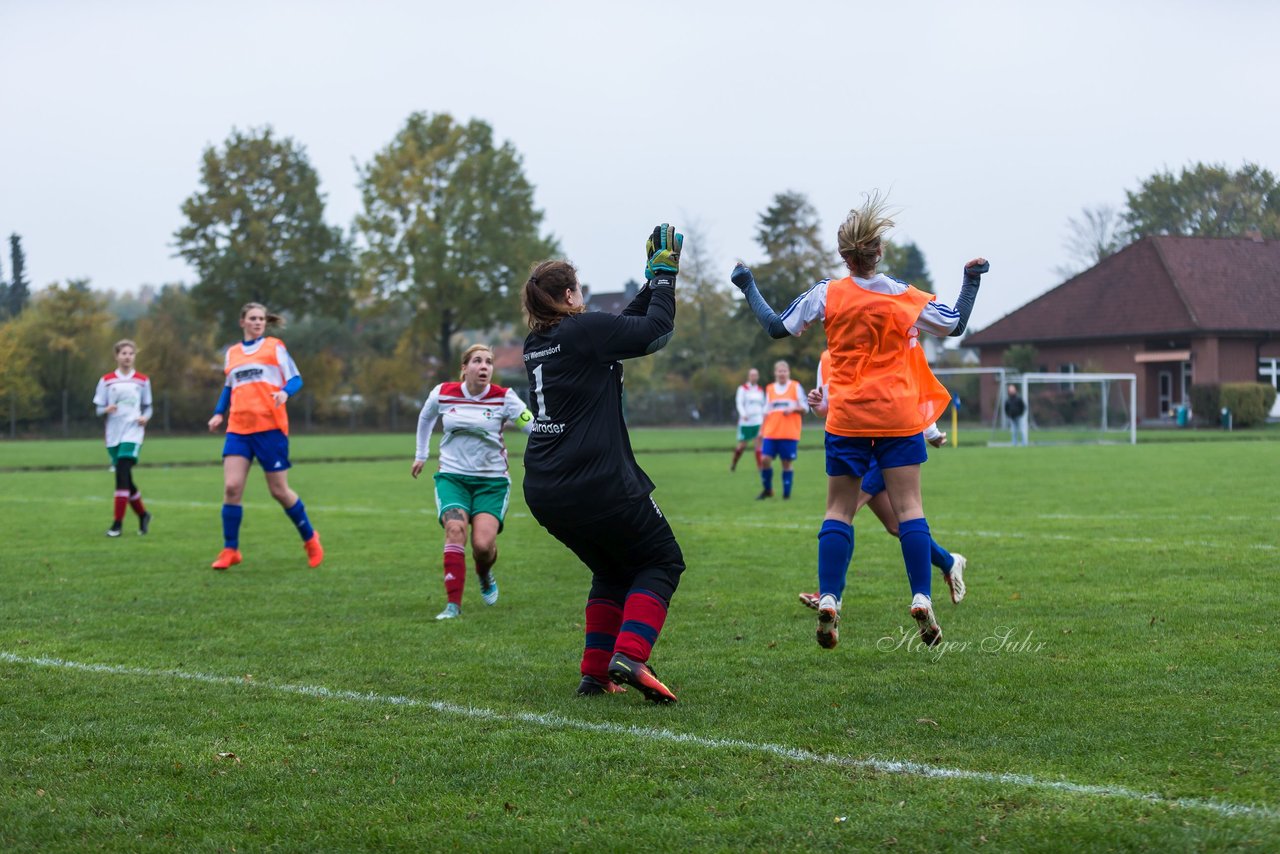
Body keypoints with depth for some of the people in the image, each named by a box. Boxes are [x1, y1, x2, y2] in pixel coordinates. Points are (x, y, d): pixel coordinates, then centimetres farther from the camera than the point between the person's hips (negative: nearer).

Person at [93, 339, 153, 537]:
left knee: (122, 475, -17)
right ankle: (143, 515, 29)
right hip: (114, 434, 2)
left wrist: (145, 417, -7)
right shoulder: (107, 380, 6)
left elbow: (148, 407, 15)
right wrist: (107, 409, -15)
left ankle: (117, 523, -15)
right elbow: (98, 408, 7)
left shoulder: (142, 381, 7)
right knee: (125, 480, 7)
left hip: (132, 433, -2)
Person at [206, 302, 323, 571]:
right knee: (231, 487, -11)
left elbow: (295, 379, 1)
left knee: (279, 491, 0)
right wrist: (218, 414, 13)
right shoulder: (232, 353, 16)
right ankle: (230, 550, -1)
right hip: (238, 428, 3)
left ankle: (310, 539, 22)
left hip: (269, 427, -3)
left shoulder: (275, 347, 4)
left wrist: (285, 392, -20)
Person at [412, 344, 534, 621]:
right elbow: (426, 418, 20)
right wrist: (421, 455, 26)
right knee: (455, 530, -24)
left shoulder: (504, 398, -8)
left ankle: (485, 577, 22)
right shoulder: (442, 394, -2)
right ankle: (453, 604, -20)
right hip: (452, 476, 1)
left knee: (483, 544, -16)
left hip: (492, 480, -1)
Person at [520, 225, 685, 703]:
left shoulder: (536, 343, 14)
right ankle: (629, 656, -11)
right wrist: (664, 276, 8)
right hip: (596, 486, -8)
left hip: (543, 493, 8)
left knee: (613, 570, 24)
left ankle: (596, 672, 14)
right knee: (662, 560, 9)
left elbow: (623, 326, 23)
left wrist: (653, 282, 22)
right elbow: (656, 330, -5)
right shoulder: (585, 330, -10)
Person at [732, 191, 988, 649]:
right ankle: (922, 601, -7)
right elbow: (956, 325, 13)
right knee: (909, 508, 0)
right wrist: (972, 280, 25)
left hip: (846, 419, 0)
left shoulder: (826, 294, -3)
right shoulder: (905, 297, 0)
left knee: (838, 510, 5)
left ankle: (828, 602, -4)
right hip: (900, 417, 0)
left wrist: (748, 287, 17)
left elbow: (776, 327, 5)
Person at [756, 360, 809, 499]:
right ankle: (767, 490, 10)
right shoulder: (770, 389, 12)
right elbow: (766, 412, 16)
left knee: (787, 464, -2)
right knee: (765, 459, -7)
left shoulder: (796, 387, 2)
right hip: (771, 433, 3)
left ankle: (786, 494, 6)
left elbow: (805, 407, 2)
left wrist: (793, 409, -17)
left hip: (790, 434, -3)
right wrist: (762, 430, 10)